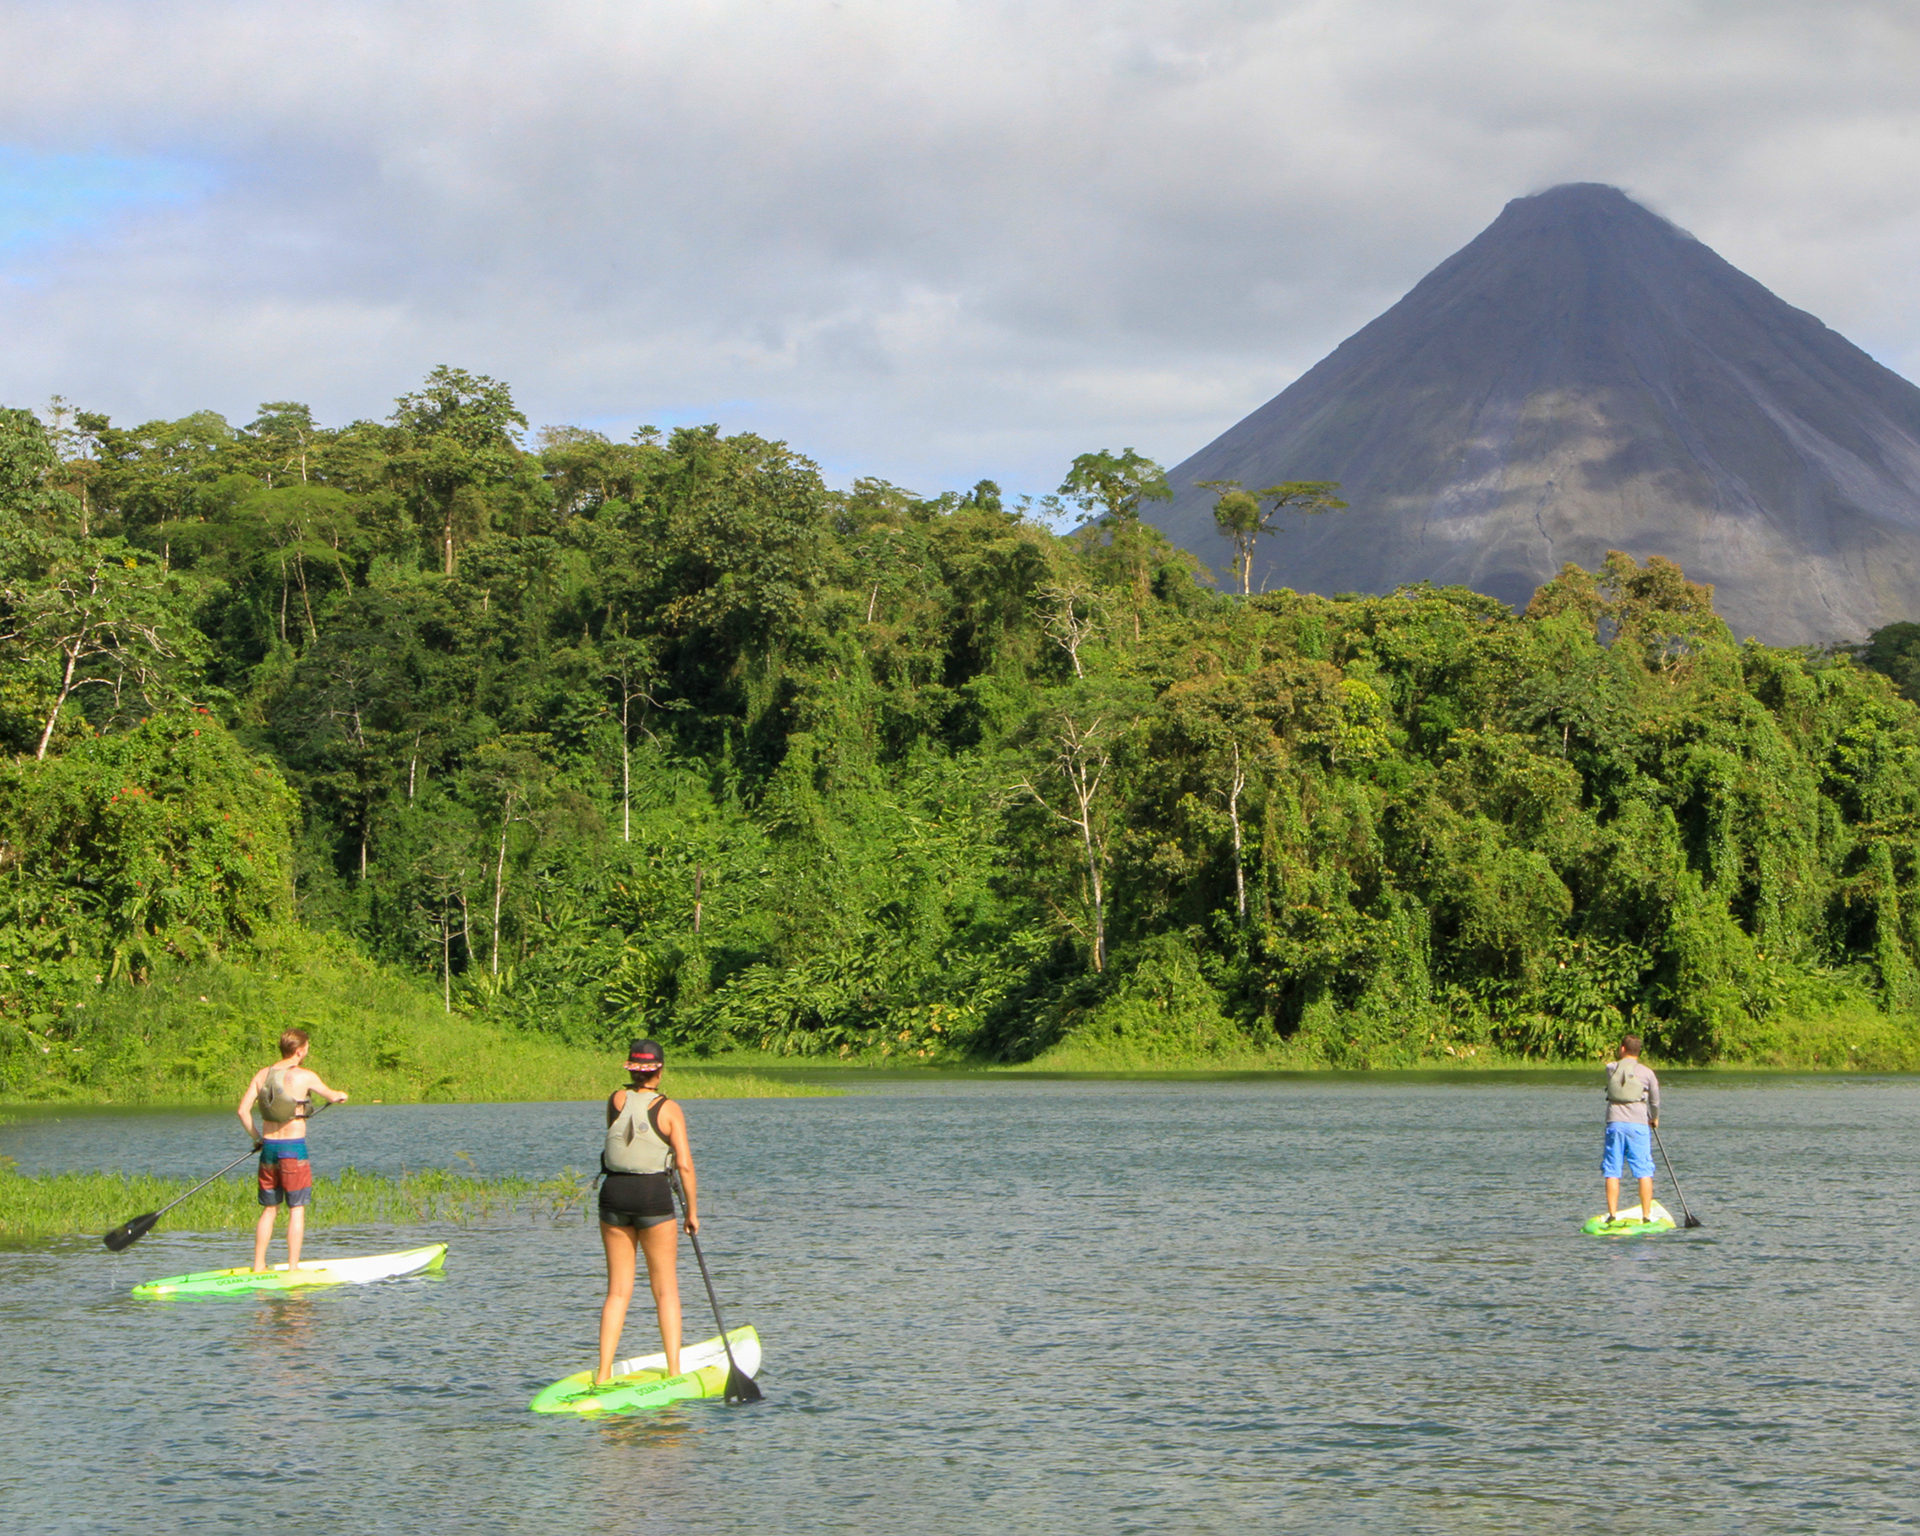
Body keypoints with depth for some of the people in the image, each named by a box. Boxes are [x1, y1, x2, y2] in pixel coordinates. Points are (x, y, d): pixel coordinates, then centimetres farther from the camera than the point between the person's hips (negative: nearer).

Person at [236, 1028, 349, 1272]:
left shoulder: (262, 1075, 4)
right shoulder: (305, 1076, -8)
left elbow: (243, 1110, 3)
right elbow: (330, 1096, 10)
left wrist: (256, 1138, 18)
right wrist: (340, 1095, 34)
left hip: (268, 1149, 5)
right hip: (294, 1148, -5)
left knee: (270, 1209, 15)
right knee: (297, 1210, 2)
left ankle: (258, 1266, 15)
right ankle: (293, 1268, 0)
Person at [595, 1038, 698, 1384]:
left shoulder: (615, 1100, 2)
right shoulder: (669, 1109, -5)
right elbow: (685, 1164, -9)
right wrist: (692, 1211, -1)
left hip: (614, 1193, 3)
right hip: (654, 1196, -3)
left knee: (618, 1290, 9)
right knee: (666, 1290, 7)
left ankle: (604, 1373, 1)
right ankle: (674, 1371, 2)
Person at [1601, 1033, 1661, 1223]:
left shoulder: (1611, 1068, 5)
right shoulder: (1646, 1072, 1)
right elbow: (1655, 1101, 8)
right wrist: (1654, 1118, 24)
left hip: (1615, 1124, 1)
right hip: (1638, 1125, -1)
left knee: (1612, 1172, 4)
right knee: (1644, 1172, 3)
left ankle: (1613, 1214, -1)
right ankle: (1646, 1215, -1)